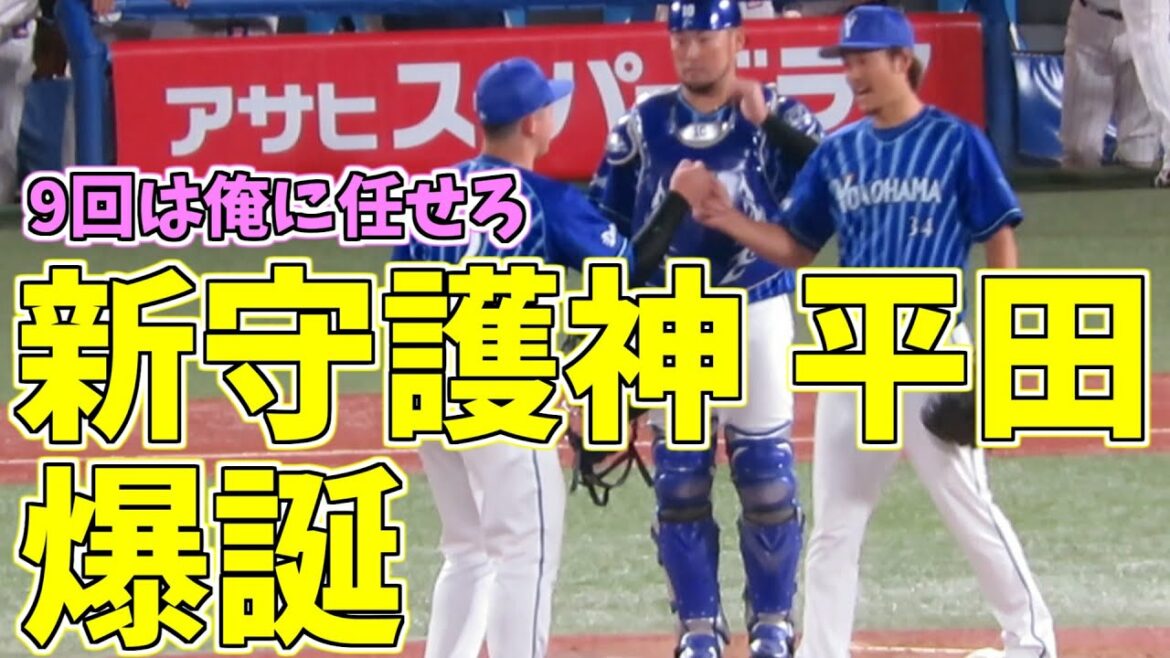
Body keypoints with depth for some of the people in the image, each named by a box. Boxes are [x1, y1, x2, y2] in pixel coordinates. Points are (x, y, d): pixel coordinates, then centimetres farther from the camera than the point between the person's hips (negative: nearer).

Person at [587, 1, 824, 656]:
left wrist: (769, 122, -32)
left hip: (755, 314, -2)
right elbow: (604, 222, 7)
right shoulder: (645, 124, 3)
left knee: (768, 472, 2)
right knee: (678, 475, 3)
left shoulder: (775, 116, -4)